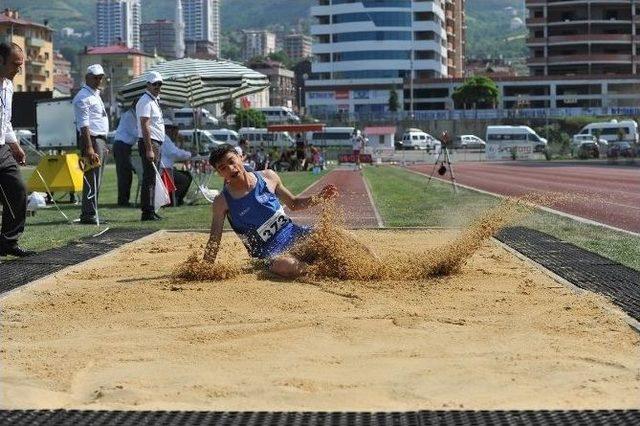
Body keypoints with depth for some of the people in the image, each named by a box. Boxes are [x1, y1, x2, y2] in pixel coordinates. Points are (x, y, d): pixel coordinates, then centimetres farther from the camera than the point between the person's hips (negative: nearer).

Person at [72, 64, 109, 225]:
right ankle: (89, 215, -11)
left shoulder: (96, 95, 21)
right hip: (92, 140, -10)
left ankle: (89, 214, 16)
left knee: (95, 180, 11)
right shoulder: (83, 97, -10)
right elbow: (84, 125, -18)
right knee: (92, 180, -11)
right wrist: (89, 148, -25)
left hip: (101, 140, 10)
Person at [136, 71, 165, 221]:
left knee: (151, 178, 12)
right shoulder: (145, 101, -12)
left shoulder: (155, 100, 20)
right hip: (149, 142, -10)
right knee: (149, 178, -11)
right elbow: (145, 126, -19)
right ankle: (147, 212, -12)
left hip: (155, 143, 10)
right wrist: (149, 149, -25)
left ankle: (150, 211, 17)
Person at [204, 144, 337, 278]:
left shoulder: (268, 177, 3)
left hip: (292, 232, 4)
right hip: (268, 250, -4)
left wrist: (319, 198, -1)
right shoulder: (222, 202, -6)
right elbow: (214, 241, -4)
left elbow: (294, 204, 15)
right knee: (290, 267, -36)